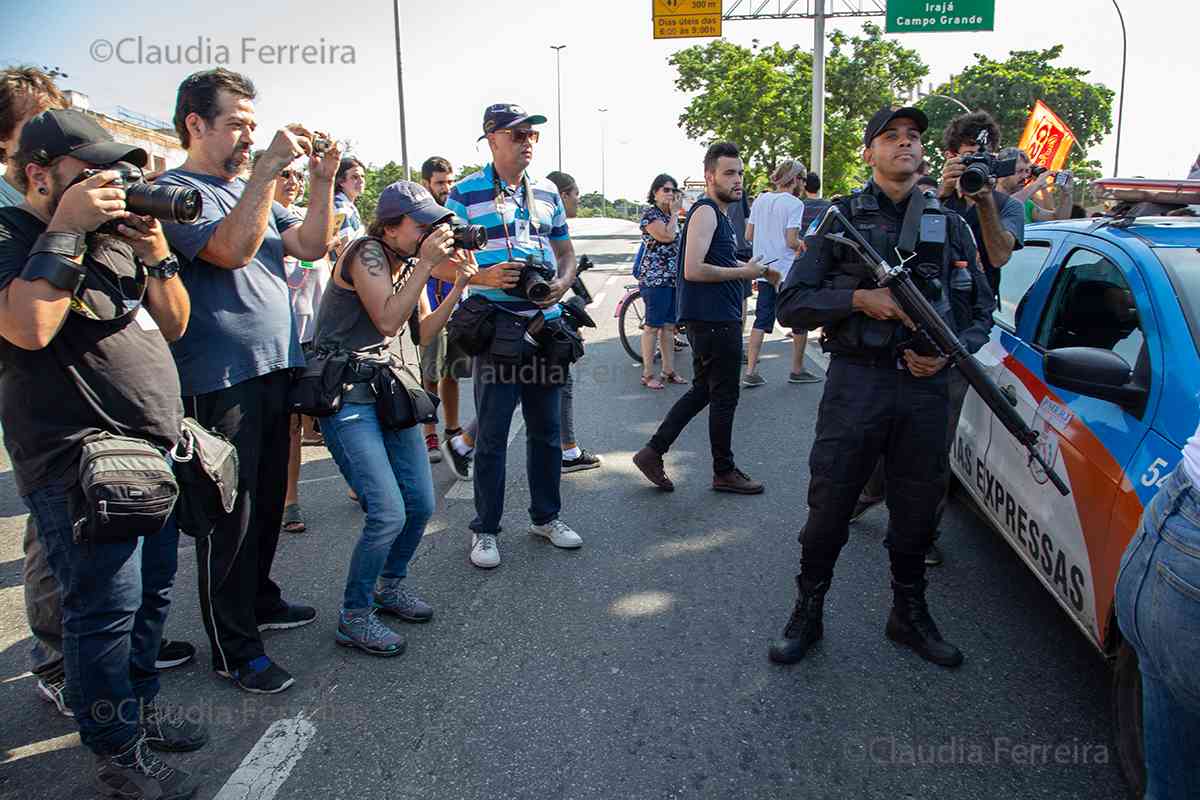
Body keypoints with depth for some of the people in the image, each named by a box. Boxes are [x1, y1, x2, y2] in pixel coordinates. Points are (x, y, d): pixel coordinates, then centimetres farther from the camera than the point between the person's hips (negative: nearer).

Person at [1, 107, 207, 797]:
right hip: (81, 462, -8)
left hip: (156, 449, 8)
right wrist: (66, 231, -19)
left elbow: (174, 325, 13)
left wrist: (156, 255, -2)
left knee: (153, 592, 17)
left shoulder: (112, 235, 15)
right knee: (108, 608, -2)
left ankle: (141, 705, 37)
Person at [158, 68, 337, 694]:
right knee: (230, 514, -1)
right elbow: (231, 248, -25)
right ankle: (233, 648, 11)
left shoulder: (250, 188, 17)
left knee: (268, 499, 19)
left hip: (273, 367, 8)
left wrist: (322, 179, -3)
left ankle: (258, 601, 37)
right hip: (219, 379, -8)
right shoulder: (175, 190, -8)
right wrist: (269, 168, -25)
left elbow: (310, 245, 9)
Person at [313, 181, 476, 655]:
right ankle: (353, 619, 4)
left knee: (421, 505, 6)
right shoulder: (367, 254, -14)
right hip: (345, 396, -8)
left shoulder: (409, 261, 9)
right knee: (388, 513, -15)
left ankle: (391, 586, 31)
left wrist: (459, 286, -3)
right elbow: (387, 321, -25)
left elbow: (424, 332, 9)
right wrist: (427, 264, -23)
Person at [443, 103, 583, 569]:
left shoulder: (547, 194, 12)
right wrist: (485, 276, -23)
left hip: (545, 324, 5)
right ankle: (485, 529, 14)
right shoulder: (466, 194, -3)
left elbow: (565, 252, 18)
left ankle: (546, 516, 28)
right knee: (492, 434, 0)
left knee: (546, 428, 13)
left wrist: (562, 283, -4)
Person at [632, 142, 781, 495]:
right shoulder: (705, 212, -14)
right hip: (713, 320, -10)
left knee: (703, 390, 15)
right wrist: (744, 272, -16)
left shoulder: (720, 214, 17)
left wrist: (759, 269, 16)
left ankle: (652, 452, 17)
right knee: (724, 398, 2)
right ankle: (724, 472, 16)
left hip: (718, 317, 10)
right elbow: (693, 270, -25)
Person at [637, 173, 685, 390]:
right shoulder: (650, 214, -8)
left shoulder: (670, 216, 19)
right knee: (653, 326, -4)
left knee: (669, 327, 10)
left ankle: (669, 371, 17)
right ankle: (647, 374, 1)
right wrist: (675, 213, -10)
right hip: (655, 279, -8)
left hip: (673, 279, 8)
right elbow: (667, 236, -22)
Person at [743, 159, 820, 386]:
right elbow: (792, 241, -18)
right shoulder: (794, 203, -11)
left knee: (761, 321, 7)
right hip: (789, 272, -6)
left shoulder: (760, 200, 7)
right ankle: (797, 370, 19)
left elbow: (748, 235, 9)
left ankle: (750, 372, 2)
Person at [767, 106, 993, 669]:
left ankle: (909, 615, 35)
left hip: (925, 386, 3)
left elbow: (981, 310, 14)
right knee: (828, 509, 4)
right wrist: (860, 298, -16)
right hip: (855, 383, -3)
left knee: (916, 512, 14)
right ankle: (807, 613, 23)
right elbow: (791, 304, -3)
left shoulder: (951, 226, 11)